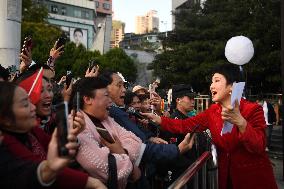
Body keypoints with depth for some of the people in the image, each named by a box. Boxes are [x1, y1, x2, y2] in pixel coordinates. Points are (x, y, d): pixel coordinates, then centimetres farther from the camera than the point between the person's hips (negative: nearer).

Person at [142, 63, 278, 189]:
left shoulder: (253, 109, -15)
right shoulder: (212, 111, 1)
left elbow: (259, 147, -24)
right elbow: (185, 125, -3)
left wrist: (240, 122, -39)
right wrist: (157, 119, -12)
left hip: (254, 178, -4)